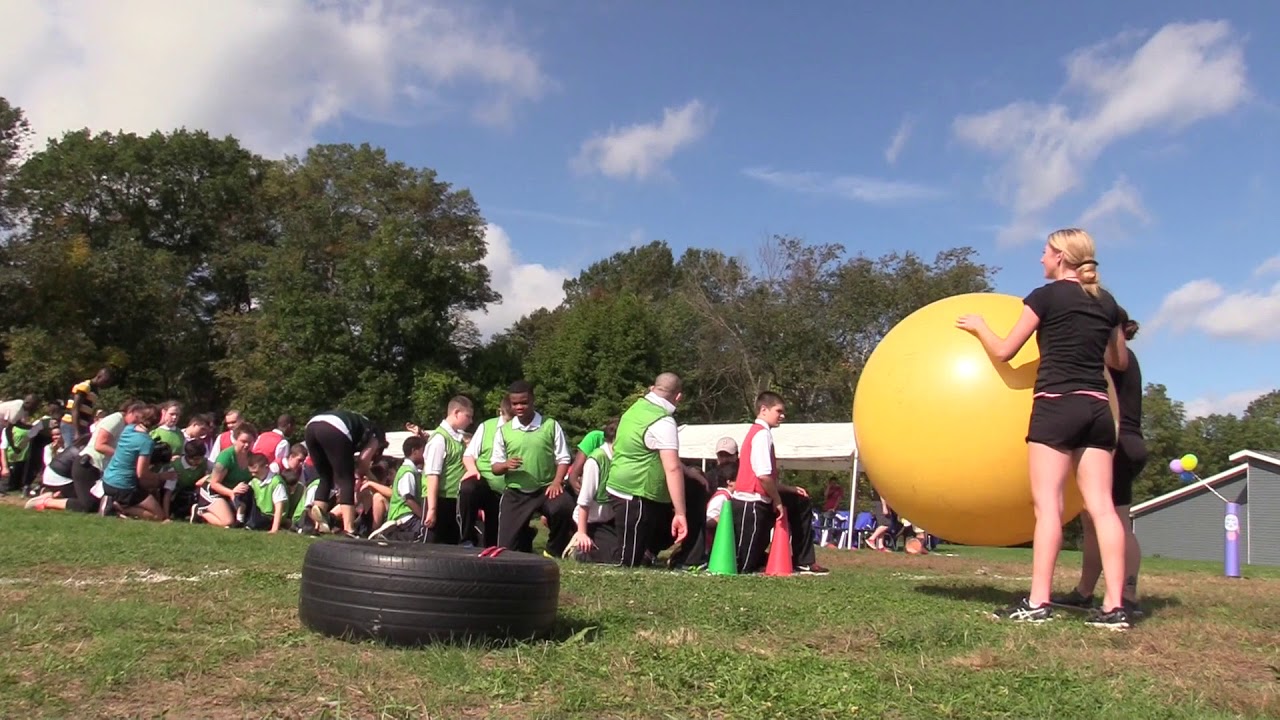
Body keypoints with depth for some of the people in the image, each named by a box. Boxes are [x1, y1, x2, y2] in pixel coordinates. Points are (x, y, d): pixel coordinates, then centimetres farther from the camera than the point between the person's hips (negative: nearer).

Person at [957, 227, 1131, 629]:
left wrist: (979, 327, 18)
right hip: (1097, 407, 6)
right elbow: (1120, 361, 26)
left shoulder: (1046, 296, -2)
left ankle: (1037, 603, -11)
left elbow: (1004, 351, 1)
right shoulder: (1107, 303, 14)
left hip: (1056, 404, -6)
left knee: (1047, 504, -8)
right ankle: (1114, 606, -2)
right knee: (1101, 506, 1)